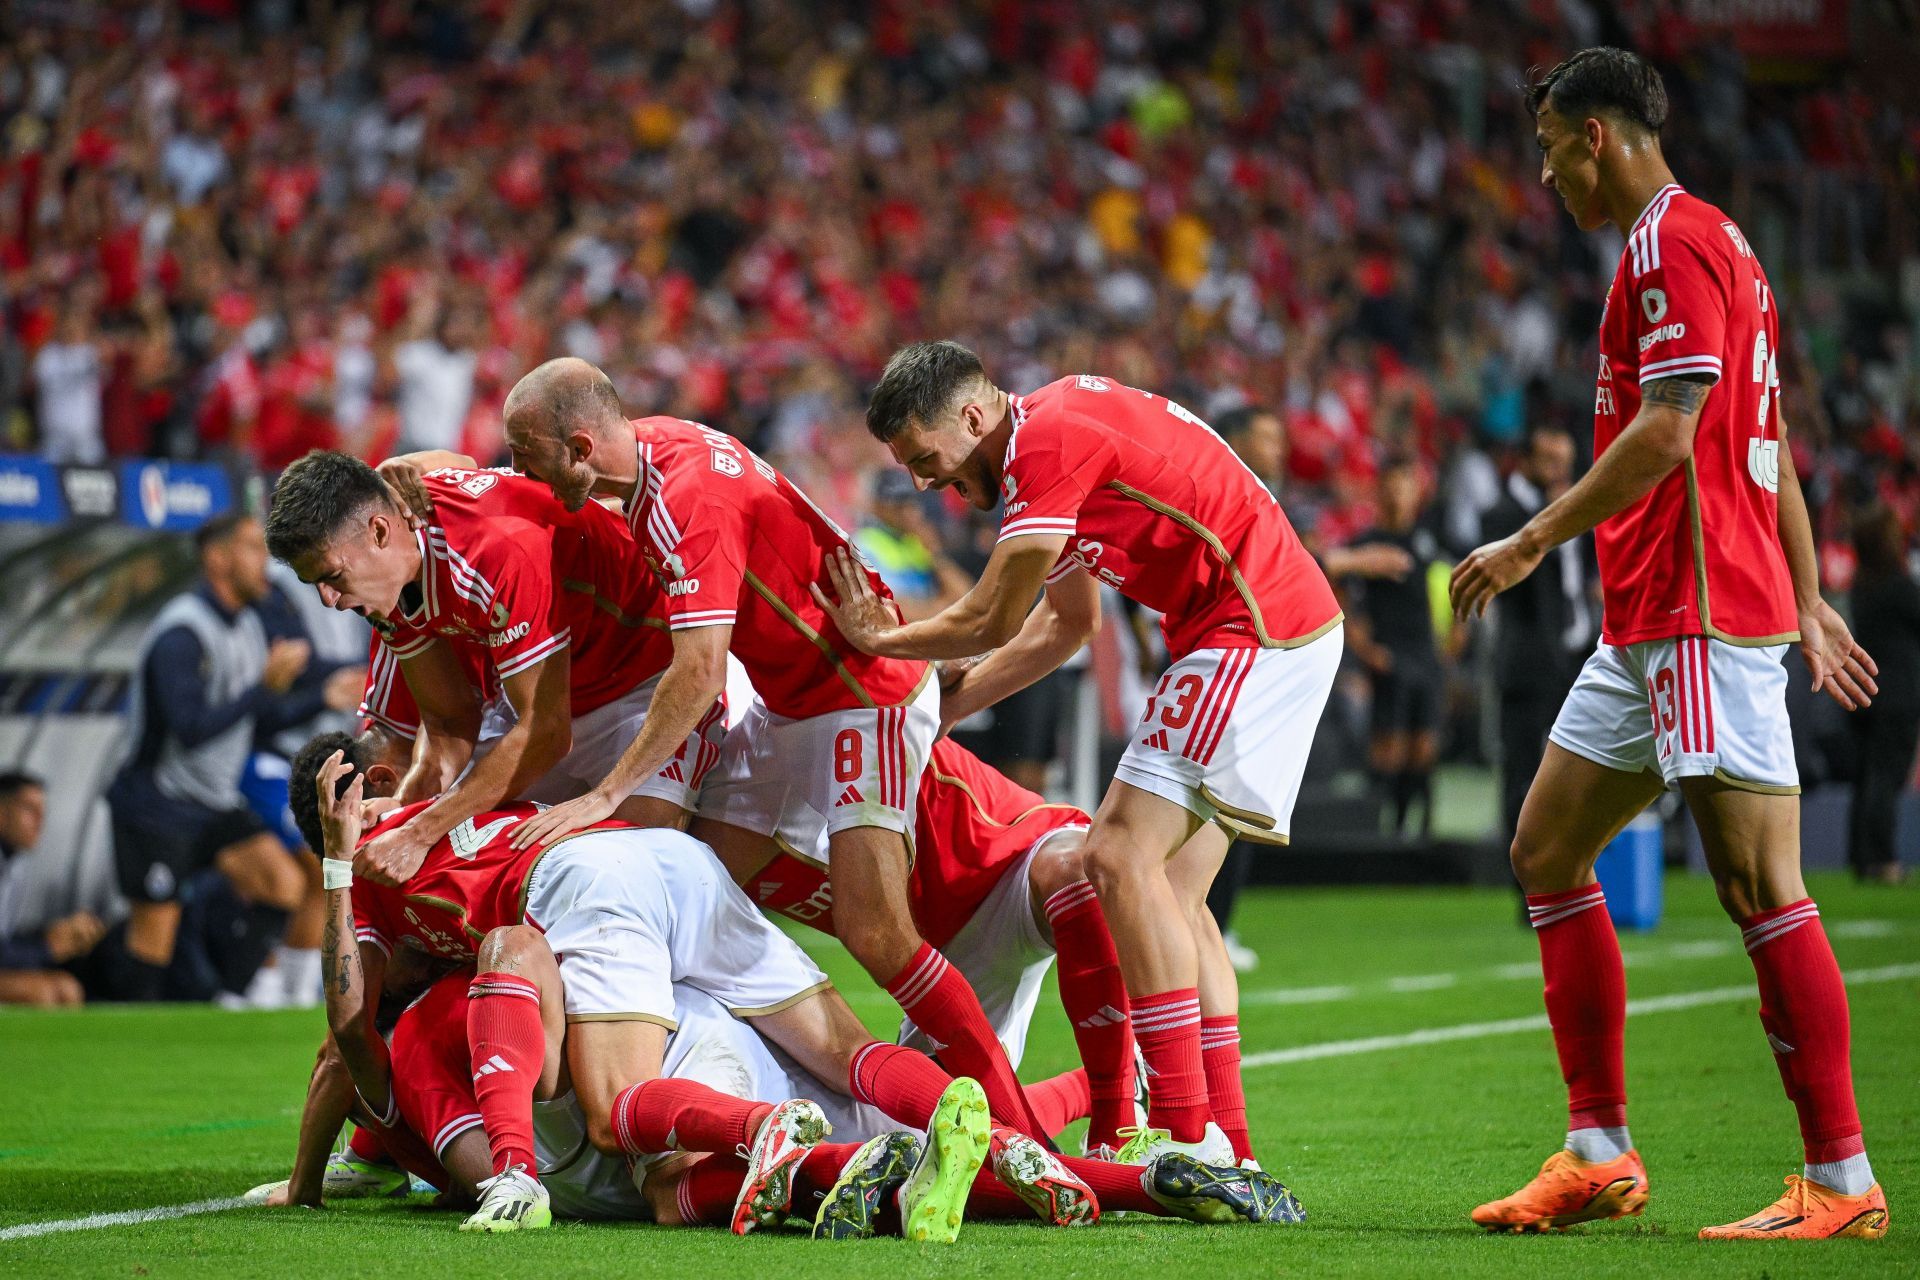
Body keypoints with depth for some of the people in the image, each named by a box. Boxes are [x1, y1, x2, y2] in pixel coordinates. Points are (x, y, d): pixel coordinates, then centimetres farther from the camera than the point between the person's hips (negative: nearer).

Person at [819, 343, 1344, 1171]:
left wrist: (881, 639, 6)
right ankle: (1227, 1148, 7)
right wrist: (941, 705, 25)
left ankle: (1186, 1134, -15)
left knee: (1122, 856, -13)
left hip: (1256, 629, -10)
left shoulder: (1048, 439, -16)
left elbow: (994, 620, -11)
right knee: (1171, 889, 9)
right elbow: (1066, 622, 26)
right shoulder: (1054, 436, 16)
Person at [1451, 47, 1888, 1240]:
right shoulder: (1708, 238, 20)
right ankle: (1600, 1152, 12)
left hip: (1702, 620, -11)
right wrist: (1811, 602, 23)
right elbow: (1775, 444, 22)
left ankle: (1843, 1181, -9)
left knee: (1760, 885, -10)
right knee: (1549, 850, 11)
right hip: (1649, 622, 11)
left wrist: (1534, 542, -14)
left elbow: (1666, 433, -20)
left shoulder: (1672, 239, -11)